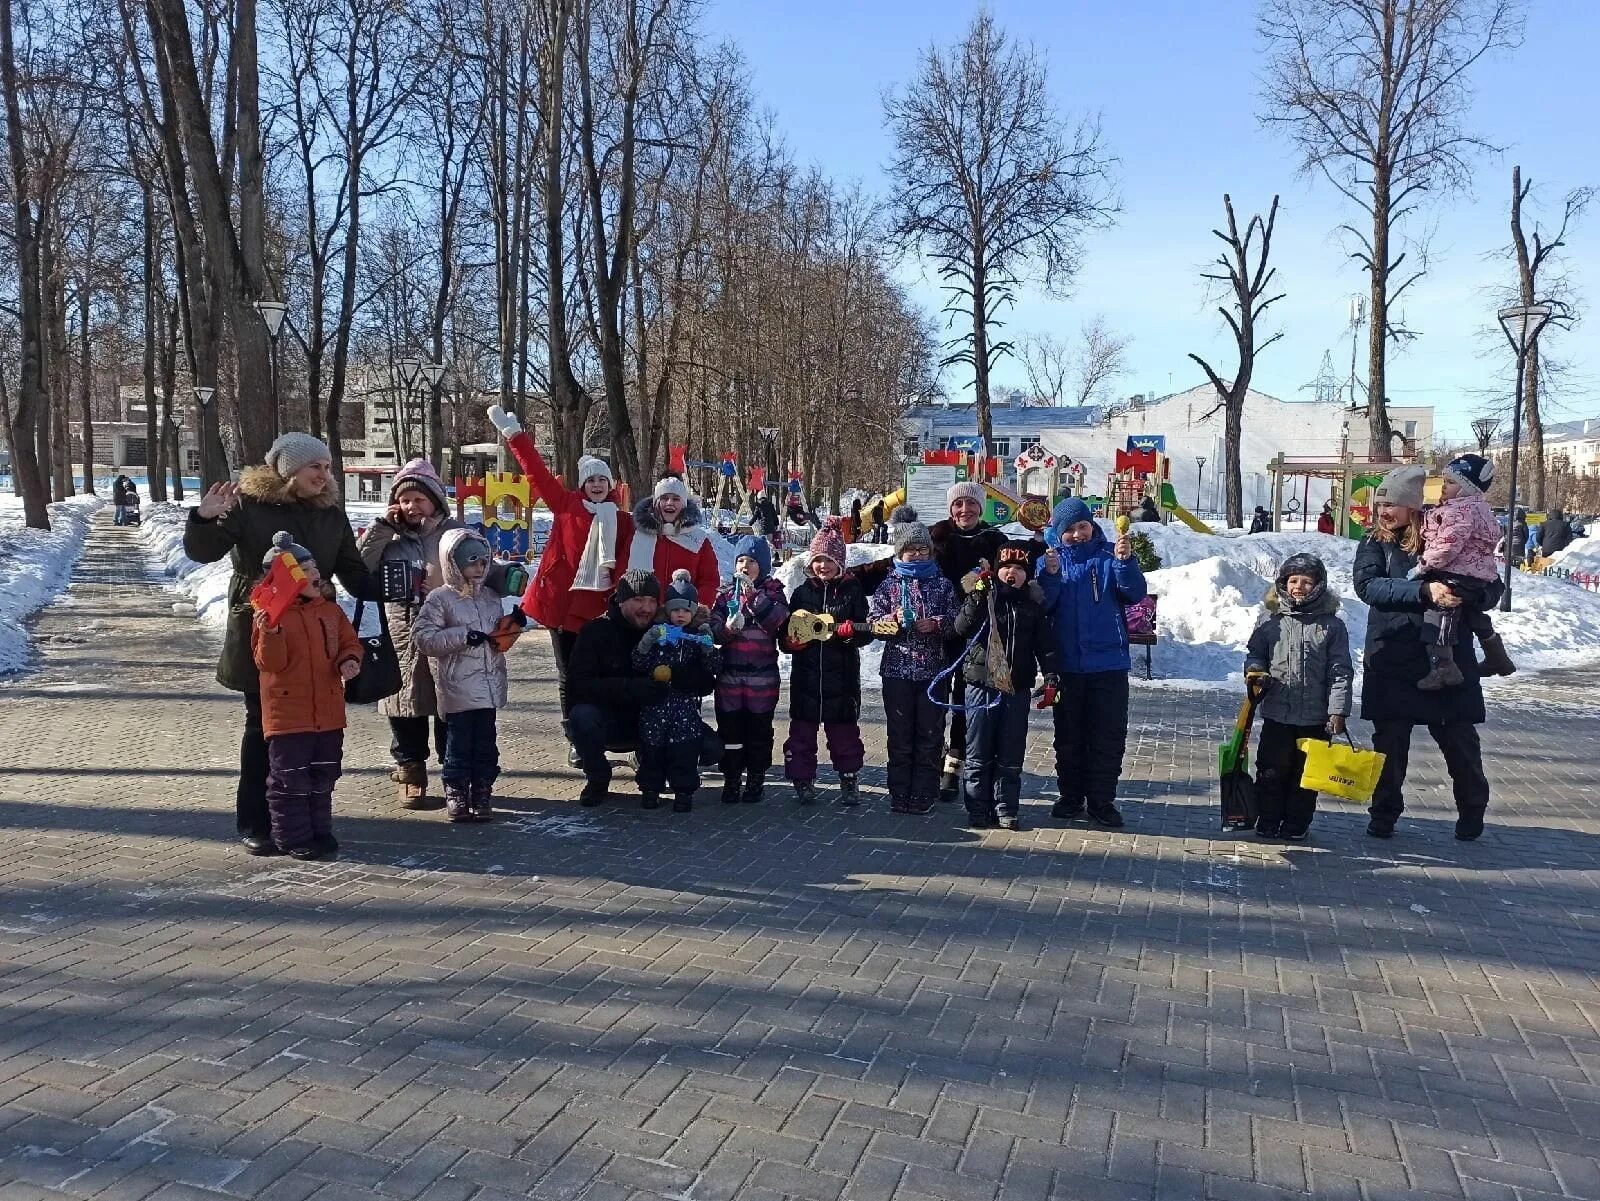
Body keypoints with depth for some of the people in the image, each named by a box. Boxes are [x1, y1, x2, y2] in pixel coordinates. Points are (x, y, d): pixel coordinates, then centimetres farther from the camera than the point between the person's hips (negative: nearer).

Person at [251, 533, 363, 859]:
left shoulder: (330, 610, 8)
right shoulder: (272, 615, -10)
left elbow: (349, 642, 14)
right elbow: (268, 663, -16)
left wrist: (349, 660, -7)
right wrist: (270, 633, -33)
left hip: (328, 712, 6)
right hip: (288, 714, -6)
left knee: (323, 777, 14)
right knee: (290, 780, 2)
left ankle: (320, 831, 28)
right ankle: (293, 838, 15)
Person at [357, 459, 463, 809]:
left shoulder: (456, 533, 2)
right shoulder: (388, 536, 8)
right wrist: (381, 527, -7)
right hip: (401, 639, 2)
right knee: (406, 706, 8)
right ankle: (411, 773, 22)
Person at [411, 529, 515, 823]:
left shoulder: (491, 597, 12)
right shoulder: (440, 599, -5)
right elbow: (422, 637, -13)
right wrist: (462, 636, -19)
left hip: (489, 685, 5)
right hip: (457, 687, -5)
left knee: (486, 743, 9)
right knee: (459, 743, 1)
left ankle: (482, 793, 17)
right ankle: (456, 794, 12)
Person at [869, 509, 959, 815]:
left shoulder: (941, 584, 7)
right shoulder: (889, 584, 7)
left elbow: (956, 621, 6)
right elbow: (873, 620, 2)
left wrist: (936, 624, -13)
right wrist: (894, 620, -17)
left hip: (933, 671, 0)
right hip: (897, 670, 0)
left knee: (930, 735, 3)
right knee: (900, 735, 5)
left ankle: (923, 795, 10)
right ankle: (899, 795, 12)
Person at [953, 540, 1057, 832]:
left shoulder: (1033, 604, 6)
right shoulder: (983, 596, 1)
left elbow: (1045, 644, 5)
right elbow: (962, 628, -12)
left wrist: (1050, 677, -6)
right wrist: (977, 597, -22)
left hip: (1017, 689, 2)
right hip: (981, 684, -1)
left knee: (1011, 755, 7)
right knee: (978, 752, 4)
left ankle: (1006, 809, 15)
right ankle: (978, 809, 12)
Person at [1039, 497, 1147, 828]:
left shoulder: (1109, 555, -1)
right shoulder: (1054, 559, 3)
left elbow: (1135, 593, -11)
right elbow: (1042, 606, -5)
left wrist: (1125, 561, -27)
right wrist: (1050, 575, -21)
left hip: (1109, 663, -1)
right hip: (1067, 663, 2)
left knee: (1109, 735, 3)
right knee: (1069, 735, 11)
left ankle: (1102, 800, 12)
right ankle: (1071, 797, 21)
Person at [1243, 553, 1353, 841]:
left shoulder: (1331, 626, -3)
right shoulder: (1272, 622, 2)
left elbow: (1340, 672, -3)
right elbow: (1254, 652, 14)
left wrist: (1338, 710, -8)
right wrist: (1254, 670, -8)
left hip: (1315, 717, -1)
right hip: (1276, 713, 1)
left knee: (1305, 773, 9)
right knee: (1270, 771, 8)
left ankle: (1296, 823, 22)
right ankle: (1268, 820, 21)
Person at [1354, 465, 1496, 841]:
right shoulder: (1375, 546, 0)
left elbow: (1493, 588, 0)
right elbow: (1368, 585, -18)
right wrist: (1424, 591, -31)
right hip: (1392, 665, 0)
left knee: (1460, 741, 9)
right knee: (1389, 742, 7)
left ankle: (1472, 811, 30)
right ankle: (1384, 814, 22)